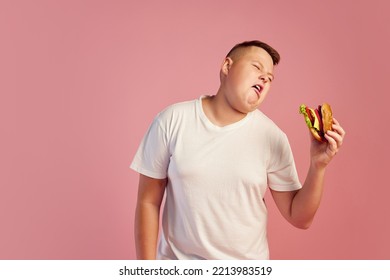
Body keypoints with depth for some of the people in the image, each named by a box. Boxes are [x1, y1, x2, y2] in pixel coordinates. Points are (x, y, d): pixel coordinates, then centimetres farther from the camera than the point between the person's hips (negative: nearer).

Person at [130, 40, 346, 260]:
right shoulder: (171, 121, -12)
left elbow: (299, 218, -7)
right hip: (178, 261, 0)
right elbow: (148, 202, -8)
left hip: (247, 268, 1)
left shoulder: (272, 138, -11)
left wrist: (318, 166, -22)